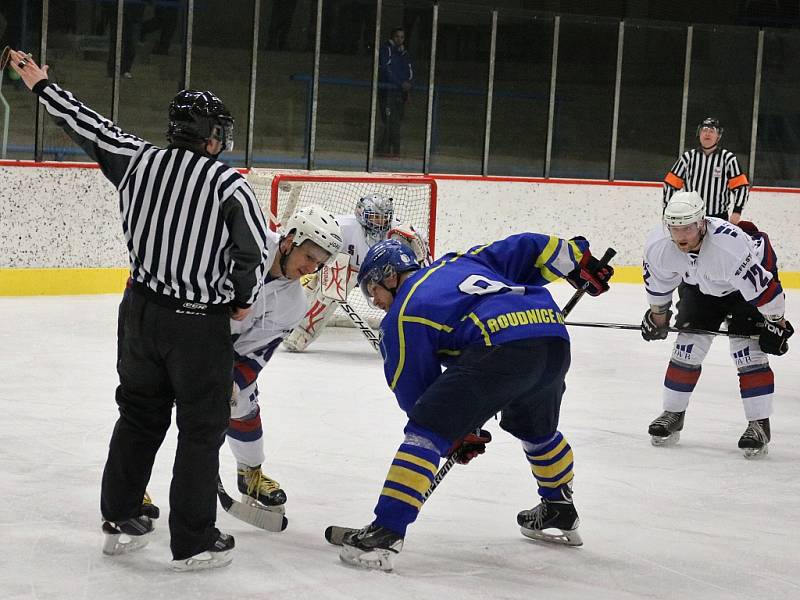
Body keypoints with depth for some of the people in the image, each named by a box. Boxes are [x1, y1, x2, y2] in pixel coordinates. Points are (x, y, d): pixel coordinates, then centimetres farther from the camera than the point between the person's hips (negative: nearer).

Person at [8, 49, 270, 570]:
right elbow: (256, 250, -15)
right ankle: (194, 542, 7)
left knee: (139, 414, 20)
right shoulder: (228, 183, -14)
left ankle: (120, 520, 27)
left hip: (142, 311, 5)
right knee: (202, 429, 5)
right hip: (200, 325, -5)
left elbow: (88, 126, 12)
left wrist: (41, 85, 27)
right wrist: (241, 299, 4)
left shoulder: (138, 159, -1)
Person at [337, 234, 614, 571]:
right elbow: (526, 249, 28)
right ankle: (560, 513, 51)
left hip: (500, 347, -8)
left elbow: (413, 390, 14)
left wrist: (457, 435, 23)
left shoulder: (403, 316, 12)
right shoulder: (458, 263, 31)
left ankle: (385, 533, -13)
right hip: (555, 340, 8)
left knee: (426, 432, -5)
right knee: (536, 428, 34)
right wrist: (579, 262, 35)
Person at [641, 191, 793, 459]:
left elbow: (762, 285, -31)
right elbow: (658, 282, -5)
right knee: (688, 345, -1)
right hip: (698, 286, 4)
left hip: (745, 283, -4)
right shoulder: (658, 245, -28)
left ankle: (759, 424, -5)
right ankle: (673, 414, 14)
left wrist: (776, 324, -20)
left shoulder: (732, 244, -44)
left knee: (748, 350, -13)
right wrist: (657, 315, 8)